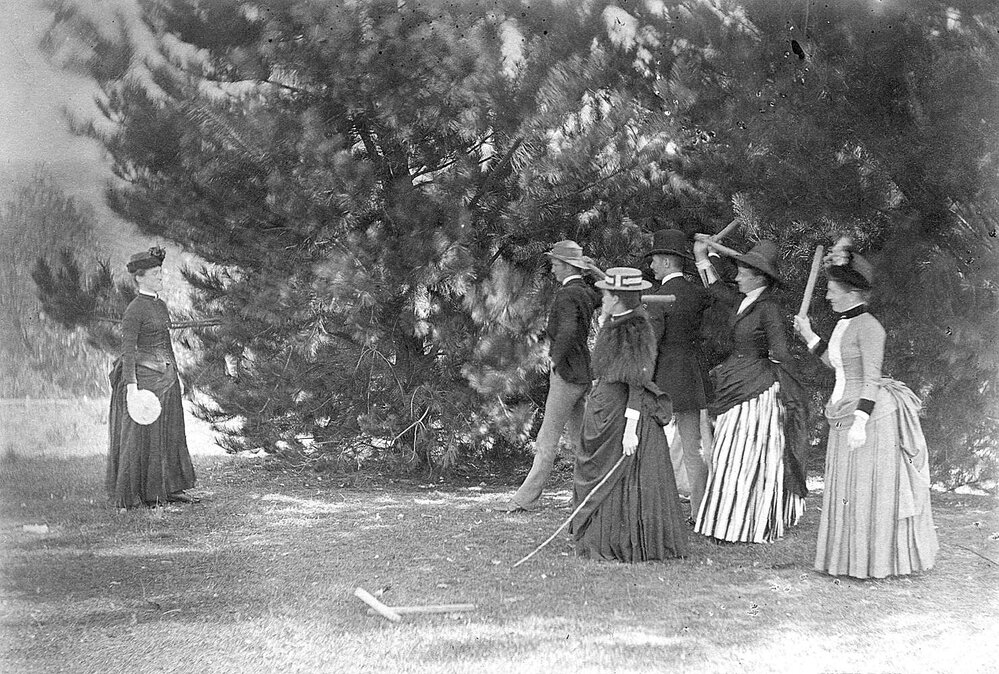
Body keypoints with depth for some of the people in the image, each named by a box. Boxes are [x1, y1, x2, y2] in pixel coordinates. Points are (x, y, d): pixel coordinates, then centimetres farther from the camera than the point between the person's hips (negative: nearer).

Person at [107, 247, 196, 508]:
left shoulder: (161, 305, 12)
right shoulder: (135, 310, -14)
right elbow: (128, 349, -17)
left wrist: (174, 373, 21)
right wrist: (131, 386, -22)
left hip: (166, 376, 9)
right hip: (143, 376, -9)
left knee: (170, 432, 11)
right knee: (141, 436, -2)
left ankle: (169, 488, 19)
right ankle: (133, 493, 7)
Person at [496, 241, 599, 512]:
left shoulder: (567, 295, -17)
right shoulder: (587, 292, 9)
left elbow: (568, 330, -32)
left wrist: (556, 357, -20)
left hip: (567, 373, -9)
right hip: (583, 373, 9)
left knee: (548, 440, -5)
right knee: (579, 439, 15)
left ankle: (526, 498, -2)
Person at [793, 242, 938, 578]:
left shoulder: (867, 326, -14)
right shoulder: (843, 324, 13)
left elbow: (871, 378, -19)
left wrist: (860, 421, -24)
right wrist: (809, 336, 21)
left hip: (870, 415, -9)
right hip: (844, 414, 9)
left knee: (868, 487, -3)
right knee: (846, 488, 11)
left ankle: (876, 561, 6)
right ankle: (851, 558, 19)